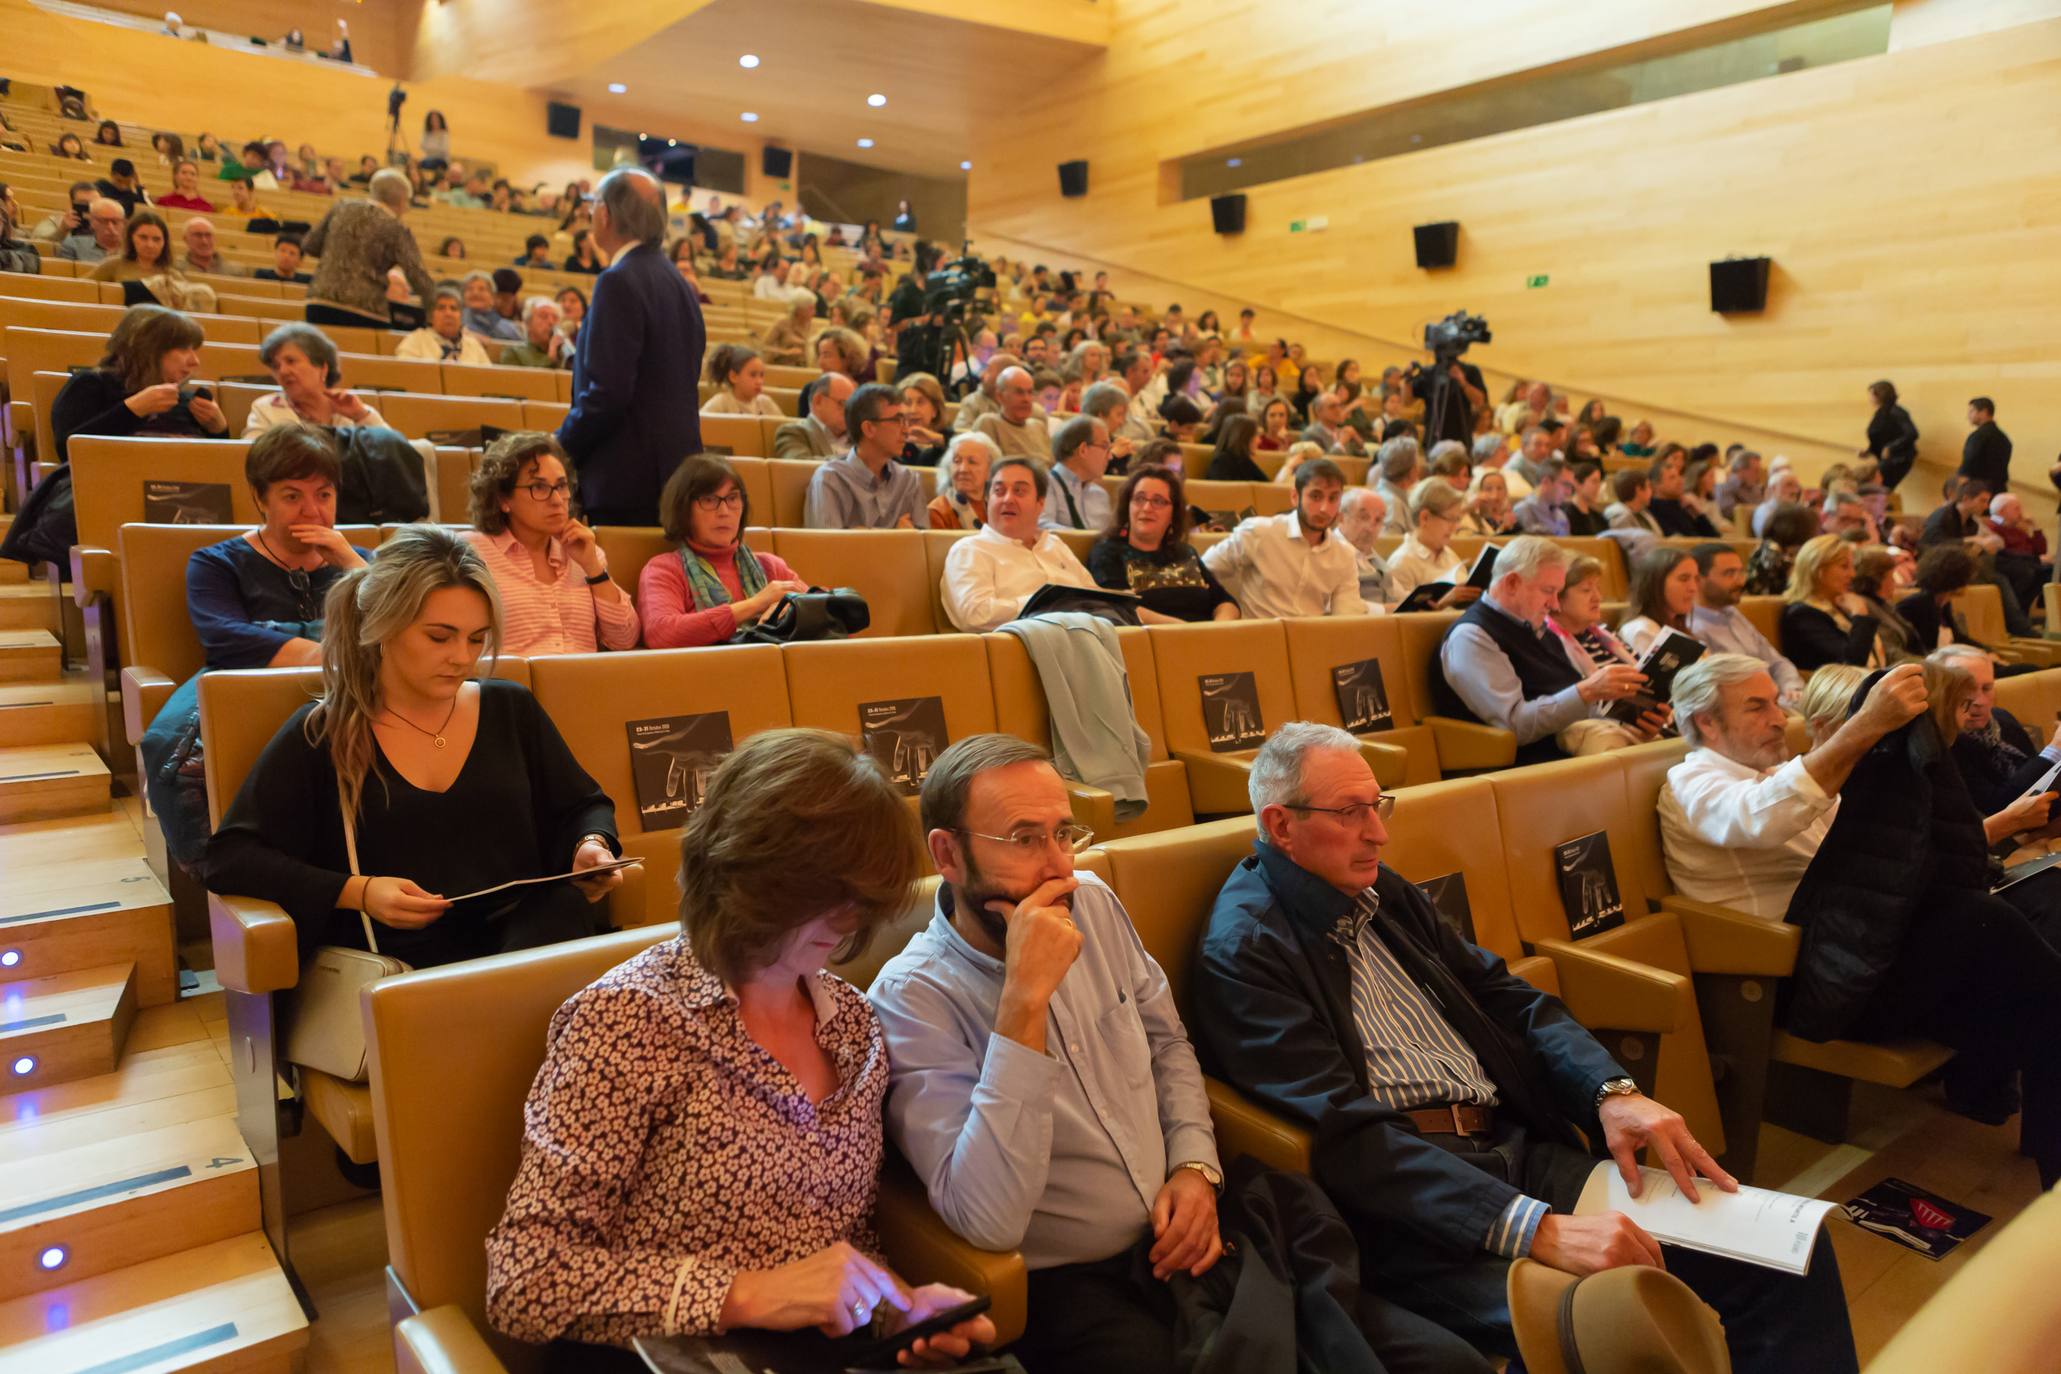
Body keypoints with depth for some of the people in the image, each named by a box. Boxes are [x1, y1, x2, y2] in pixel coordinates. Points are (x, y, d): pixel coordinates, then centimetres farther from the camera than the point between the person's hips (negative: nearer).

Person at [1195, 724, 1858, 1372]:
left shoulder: (1384, 891, 15)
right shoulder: (1242, 949, -10)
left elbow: (1510, 999, 15)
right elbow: (1346, 1135, -19)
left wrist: (1613, 1092, -5)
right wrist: (1537, 1229, -26)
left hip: (1517, 1148, 8)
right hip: (1401, 1199, -7)